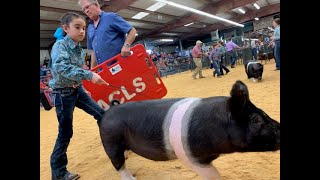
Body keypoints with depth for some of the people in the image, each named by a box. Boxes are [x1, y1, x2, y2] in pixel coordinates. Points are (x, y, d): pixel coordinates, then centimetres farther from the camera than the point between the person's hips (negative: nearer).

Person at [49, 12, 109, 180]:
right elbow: (61, 68, -36)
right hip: (63, 93, -7)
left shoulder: (79, 49, 6)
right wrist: (89, 75, -42)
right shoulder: (60, 45, -17)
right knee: (65, 133, 2)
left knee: (102, 114, 7)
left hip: (78, 90, 7)